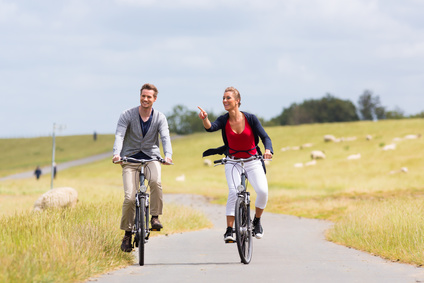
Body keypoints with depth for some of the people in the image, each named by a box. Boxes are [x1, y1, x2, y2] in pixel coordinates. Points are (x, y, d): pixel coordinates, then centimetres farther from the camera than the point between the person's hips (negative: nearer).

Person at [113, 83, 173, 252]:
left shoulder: (159, 118, -1)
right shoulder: (127, 115, -4)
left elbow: (165, 137, -14)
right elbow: (119, 135, -16)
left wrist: (168, 154, -34)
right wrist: (116, 153, -35)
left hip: (151, 157, 1)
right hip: (130, 158, 0)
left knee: (155, 182, -33)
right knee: (129, 198, -13)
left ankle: (155, 216, -16)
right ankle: (127, 233, 3)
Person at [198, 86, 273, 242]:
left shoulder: (250, 118, -9)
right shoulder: (223, 120, -6)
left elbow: (265, 137, -9)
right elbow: (211, 127, -25)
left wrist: (268, 150, -30)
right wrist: (204, 119, -47)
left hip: (252, 161, 0)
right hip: (233, 162, 0)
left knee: (263, 191, -21)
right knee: (234, 192, -24)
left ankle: (257, 221, 6)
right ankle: (229, 230, -18)